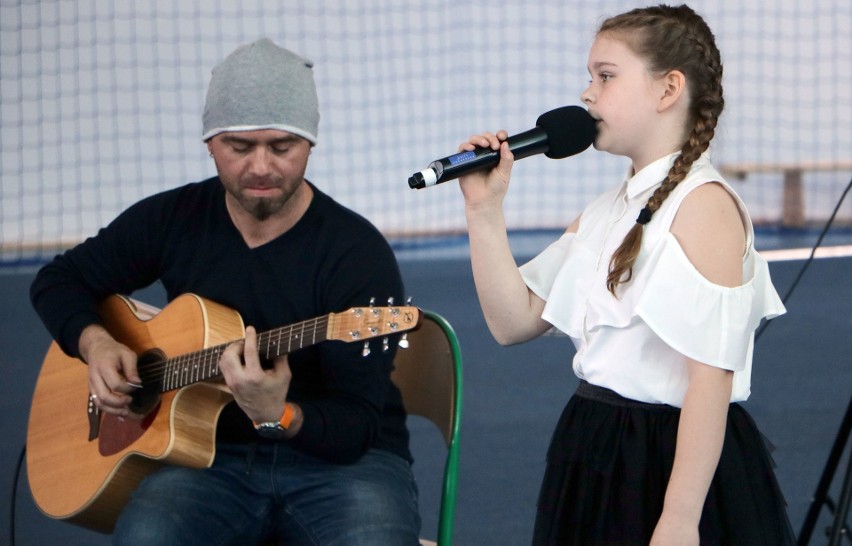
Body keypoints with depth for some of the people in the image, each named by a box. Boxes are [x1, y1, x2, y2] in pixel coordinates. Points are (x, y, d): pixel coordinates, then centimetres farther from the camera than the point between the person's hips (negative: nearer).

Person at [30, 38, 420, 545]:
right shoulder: (172, 219, 3)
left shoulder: (357, 252, -12)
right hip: (214, 455, 2)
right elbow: (60, 280, 19)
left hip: (344, 459, -2)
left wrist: (279, 417, -36)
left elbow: (357, 427, -16)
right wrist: (95, 342, -2)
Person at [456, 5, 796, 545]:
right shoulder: (605, 212, 11)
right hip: (594, 460, 8)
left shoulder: (704, 205, -14)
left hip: (673, 461, -8)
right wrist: (484, 210, 1)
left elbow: (711, 374, -20)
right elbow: (514, 321, 11)